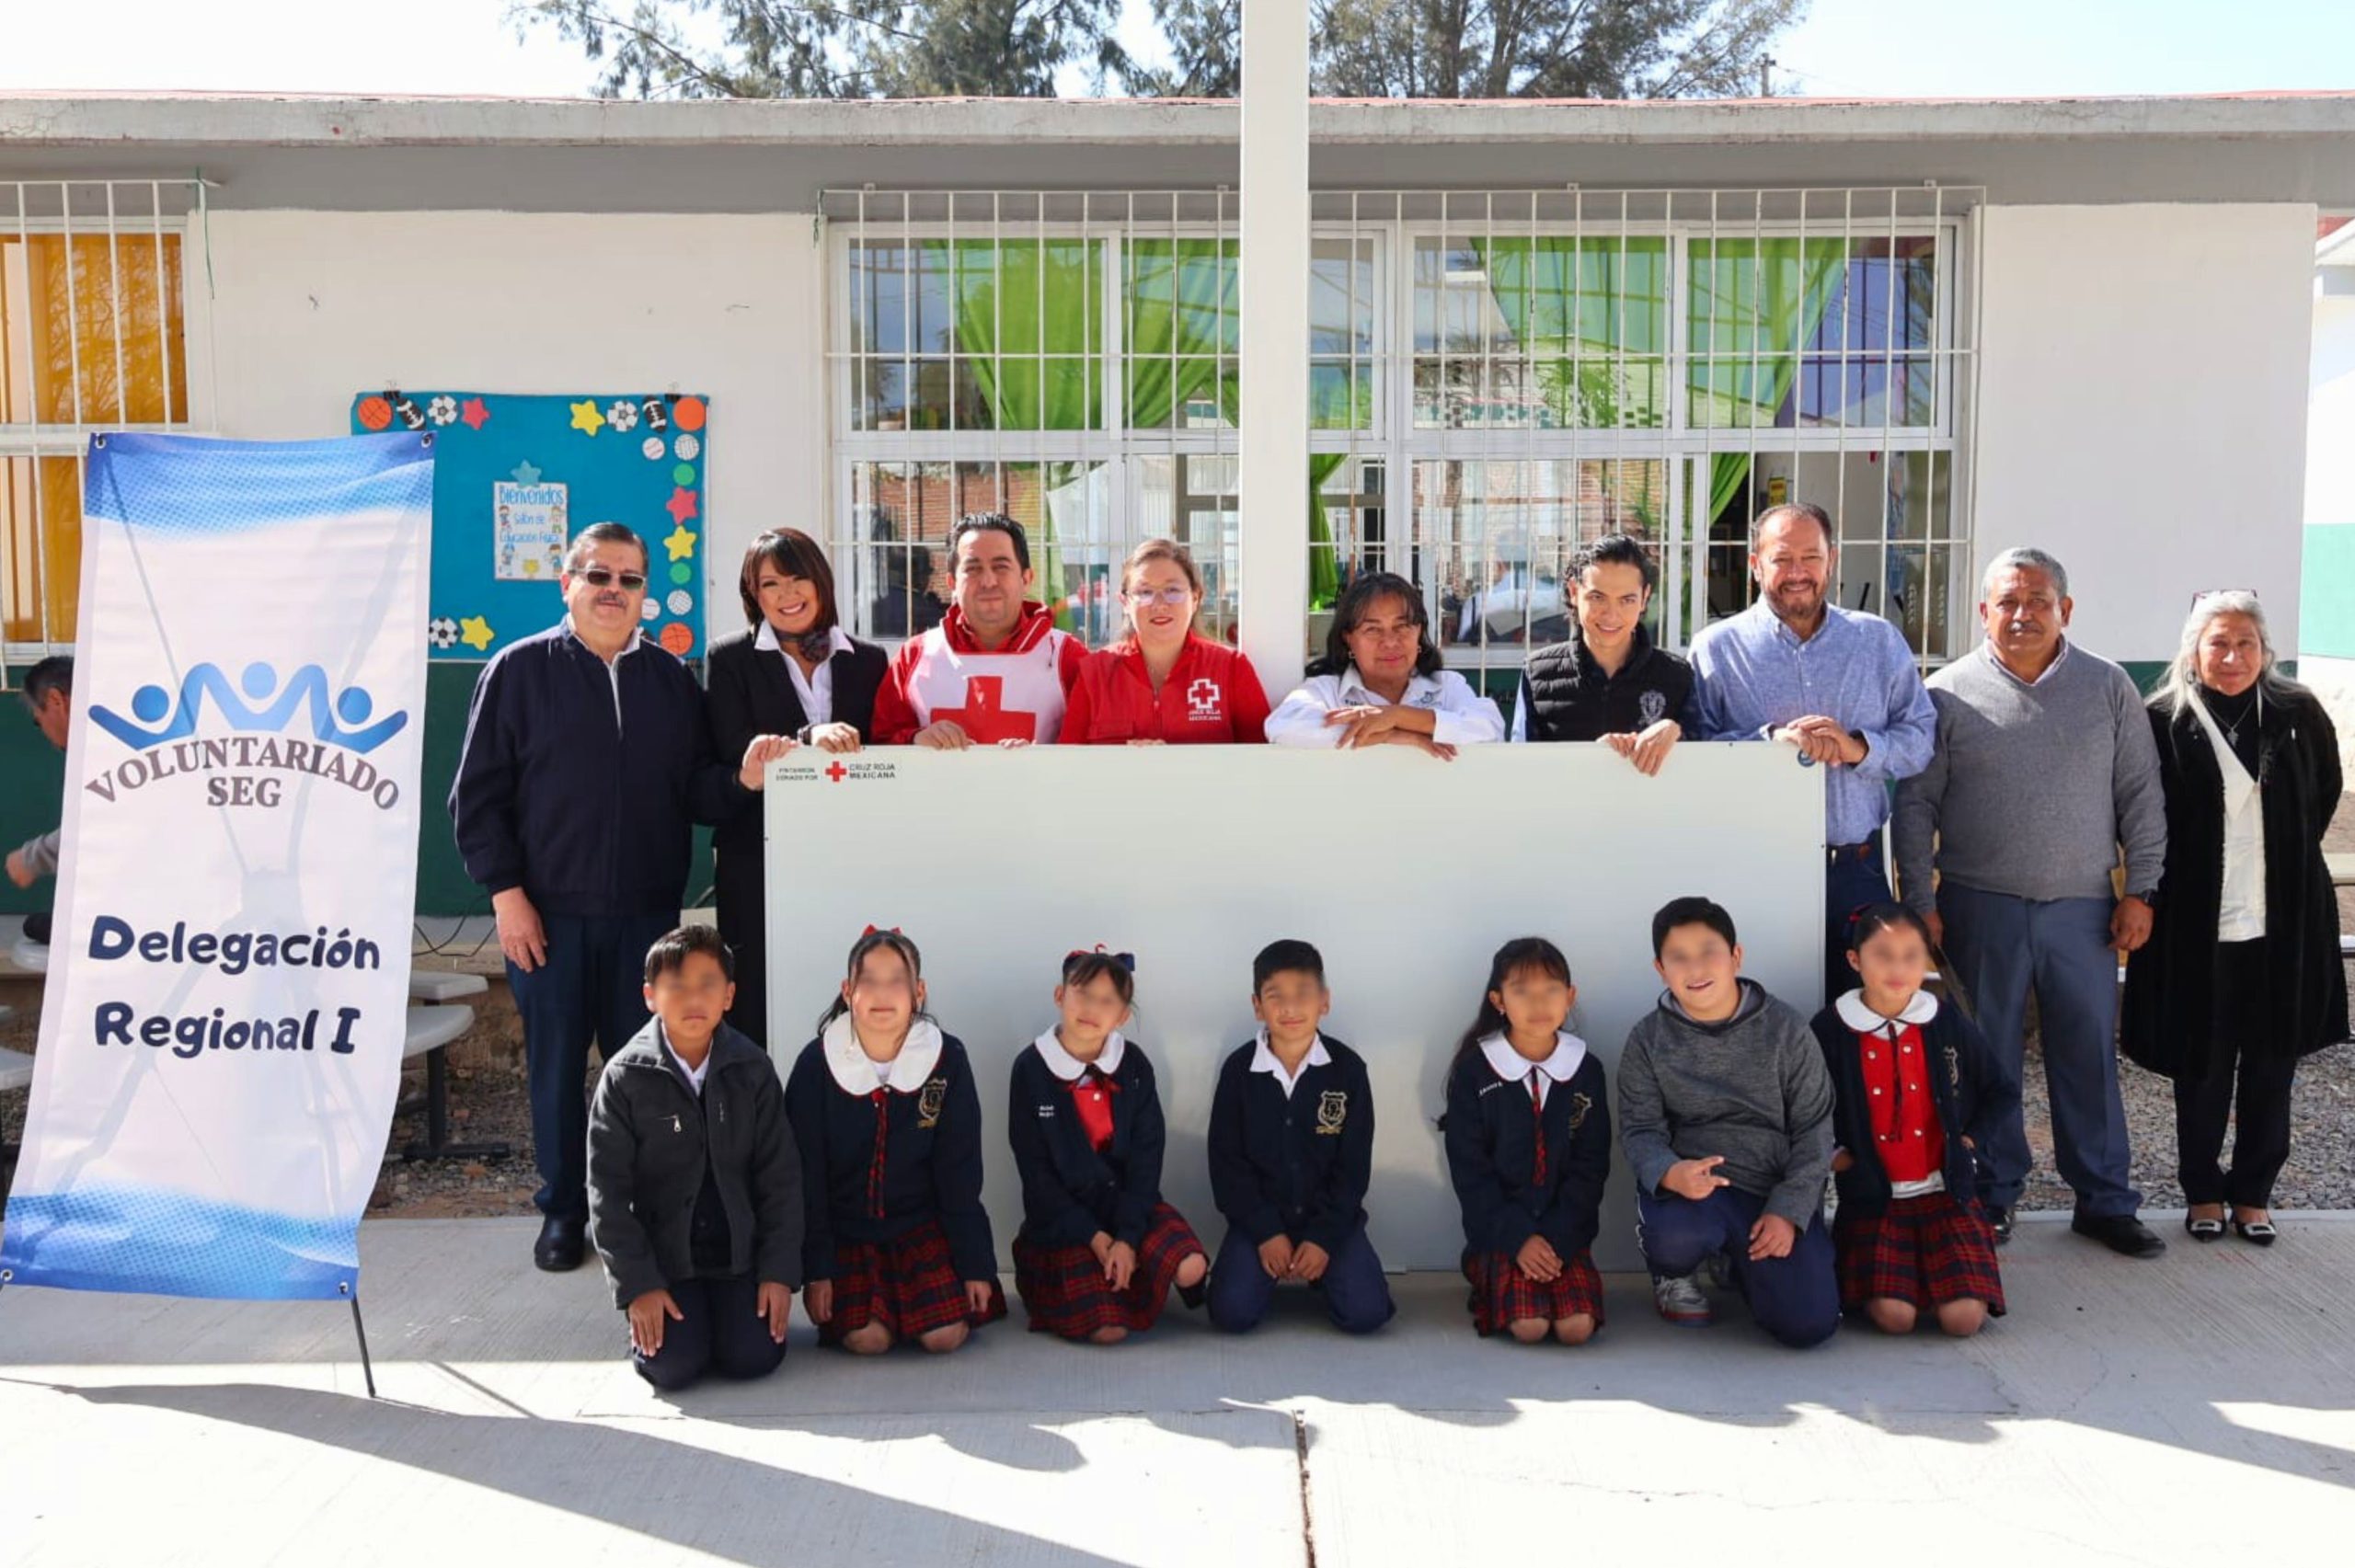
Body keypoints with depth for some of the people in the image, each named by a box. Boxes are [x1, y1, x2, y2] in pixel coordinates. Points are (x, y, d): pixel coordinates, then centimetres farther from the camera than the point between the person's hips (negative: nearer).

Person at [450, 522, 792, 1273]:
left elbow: (694, 792, 7)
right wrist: (506, 892, -7)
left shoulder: (672, 677, 10)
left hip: (648, 911, 2)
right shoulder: (519, 669, 2)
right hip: (549, 912, -2)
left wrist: (741, 780, -14)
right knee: (557, 1063, 7)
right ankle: (563, 1207, 23)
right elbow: (478, 793, -1)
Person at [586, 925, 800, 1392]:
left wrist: (779, 1270, -7)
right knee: (673, 1367, -16)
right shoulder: (625, 1077, -8)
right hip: (661, 1255, -1)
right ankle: (653, 1315, 17)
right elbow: (607, 1190, -6)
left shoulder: (753, 1069, -4)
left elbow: (780, 1175, -1)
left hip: (739, 1249, 1)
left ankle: (724, 1306, 19)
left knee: (753, 1359, -13)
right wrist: (637, 1284, -11)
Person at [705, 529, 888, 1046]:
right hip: (758, 862, -1)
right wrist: (808, 739, -21)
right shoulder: (731, 659, 5)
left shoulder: (868, 661, 12)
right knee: (758, 1010, -1)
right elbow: (733, 755, -7)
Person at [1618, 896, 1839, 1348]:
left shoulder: (1785, 1030, -1)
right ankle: (1674, 1276, 6)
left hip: (1778, 1192, 1)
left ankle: (1744, 1267, 23)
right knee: (1675, 1235, -37)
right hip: (1690, 1183, -1)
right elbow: (1639, 1129, -4)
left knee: (1810, 1323, -14)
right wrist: (1669, 1173, -28)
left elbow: (1813, 1129, 1)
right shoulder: (1648, 1039, -1)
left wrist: (1788, 1211, -11)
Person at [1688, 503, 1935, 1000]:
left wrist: (1860, 747, -12)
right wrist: (1772, 739, -21)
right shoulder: (1716, 647, 2)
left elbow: (1921, 737, 6)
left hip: (1856, 869, 2)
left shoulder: (1879, 641, 10)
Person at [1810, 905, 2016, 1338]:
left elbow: (2004, 1092, 13)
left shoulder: (1948, 1022, 1)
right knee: (1894, 1316, -21)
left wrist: (1969, 1144, 3)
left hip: (1944, 1192, 1)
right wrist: (1836, 1156, -4)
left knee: (1964, 1317, -17)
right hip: (1873, 1197, -1)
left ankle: (1934, 1266, 16)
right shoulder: (1831, 1029, -4)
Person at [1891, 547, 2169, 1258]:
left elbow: (2140, 796, 7)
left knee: (2090, 1057, 7)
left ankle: (2105, 1200, 19)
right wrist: (1919, 900, -3)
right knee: (1989, 1059, 7)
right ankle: (1994, 1195, 21)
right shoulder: (1950, 694, -1)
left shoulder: (2109, 688, 5)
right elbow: (1915, 804, 1)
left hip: (2083, 909, 1)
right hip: (1980, 907, -1)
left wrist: (2140, 890, 2)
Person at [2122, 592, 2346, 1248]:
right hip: (2198, 928, -2)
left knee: (2271, 1062, 11)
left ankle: (2254, 1190, 26)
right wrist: (2152, 898, -3)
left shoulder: (2299, 715, 0)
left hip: (2283, 923, 3)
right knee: (2202, 1065, 8)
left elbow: (2326, 791, 16)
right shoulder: (2164, 722, -9)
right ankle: (2202, 1190, 24)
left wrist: (2291, 862, 10)